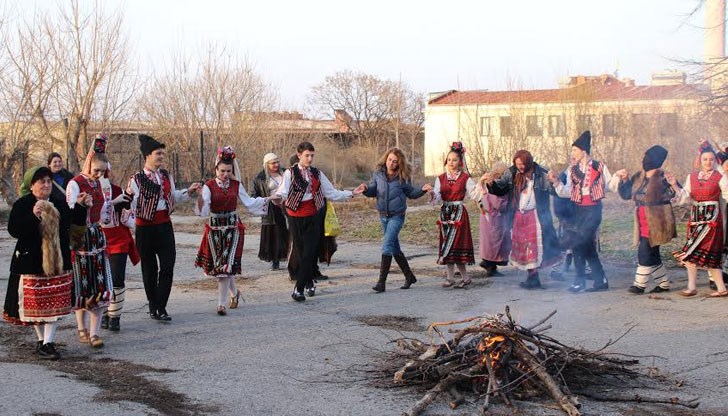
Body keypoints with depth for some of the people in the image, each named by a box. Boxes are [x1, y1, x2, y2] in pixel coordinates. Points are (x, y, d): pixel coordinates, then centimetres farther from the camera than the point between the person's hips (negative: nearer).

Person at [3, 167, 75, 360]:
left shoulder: (60, 204, 7)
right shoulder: (22, 205, -6)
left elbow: (70, 224, 19)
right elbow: (13, 230, -18)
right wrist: (33, 216, -28)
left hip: (57, 262, 4)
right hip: (31, 262, -3)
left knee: (55, 303, -2)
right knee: (35, 303, 5)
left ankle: (48, 342, 1)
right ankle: (41, 339, 22)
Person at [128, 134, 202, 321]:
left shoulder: (166, 175, 7)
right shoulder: (137, 179, -10)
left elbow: (174, 197, 20)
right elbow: (133, 207, -12)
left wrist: (189, 191, 8)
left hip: (165, 225, 4)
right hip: (146, 228, -4)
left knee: (168, 267, -4)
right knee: (150, 269, 8)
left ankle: (161, 308, 1)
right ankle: (153, 306, 22)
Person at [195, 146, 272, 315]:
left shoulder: (236, 185, 2)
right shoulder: (208, 186, -7)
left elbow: (249, 202, 14)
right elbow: (204, 211, -17)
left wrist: (267, 200, 11)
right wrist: (200, 202, -37)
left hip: (233, 228, 0)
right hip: (215, 229, 0)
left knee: (226, 265, -8)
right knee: (219, 265, 8)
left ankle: (222, 304, -4)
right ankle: (234, 293, 35)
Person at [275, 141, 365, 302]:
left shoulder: (317, 174, 11)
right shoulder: (290, 173, -1)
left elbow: (332, 193, 12)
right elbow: (283, 191, -17)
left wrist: (352, 193, 7)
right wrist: (277, 197, -40)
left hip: (313, 218, 2)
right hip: (296, 218, -2)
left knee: (309, 253, -8)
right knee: (300, 252, 5)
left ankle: (299, 289, -8)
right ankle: (309, 282, 26)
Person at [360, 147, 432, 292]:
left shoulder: (403, 177, -6)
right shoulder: (378, 173, 0)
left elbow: (411, 193, 6)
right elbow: (373, 191, 4)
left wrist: (422, 190, -11)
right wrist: (366, 189, -17)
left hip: (397, 216, -5)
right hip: (383, 215, 5)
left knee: (387, 246, -15)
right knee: (395, 248, 13)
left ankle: (382, 282, -14)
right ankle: (409, 276, 29)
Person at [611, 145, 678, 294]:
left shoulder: (663, 178, -10)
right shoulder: (638, 177, 11)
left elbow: (680, 195, -14)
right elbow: (626, 194, 18)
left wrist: (674, 186, -32)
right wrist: (623, 180, 6)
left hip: (656, 222, -8)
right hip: (643, 222, 8)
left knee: (645, 252, -9)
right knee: (652, 254, 11)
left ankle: (640, 284, -2)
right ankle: (663, 283, 22)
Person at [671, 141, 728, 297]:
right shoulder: (692, 177, 11)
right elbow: (686, 198, 7)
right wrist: (675, 185, -4)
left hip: (711, 219, -5)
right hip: (696, 218, 5)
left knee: (692, 252, -12)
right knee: (709, 255, 6)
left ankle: (691, 287, -3)